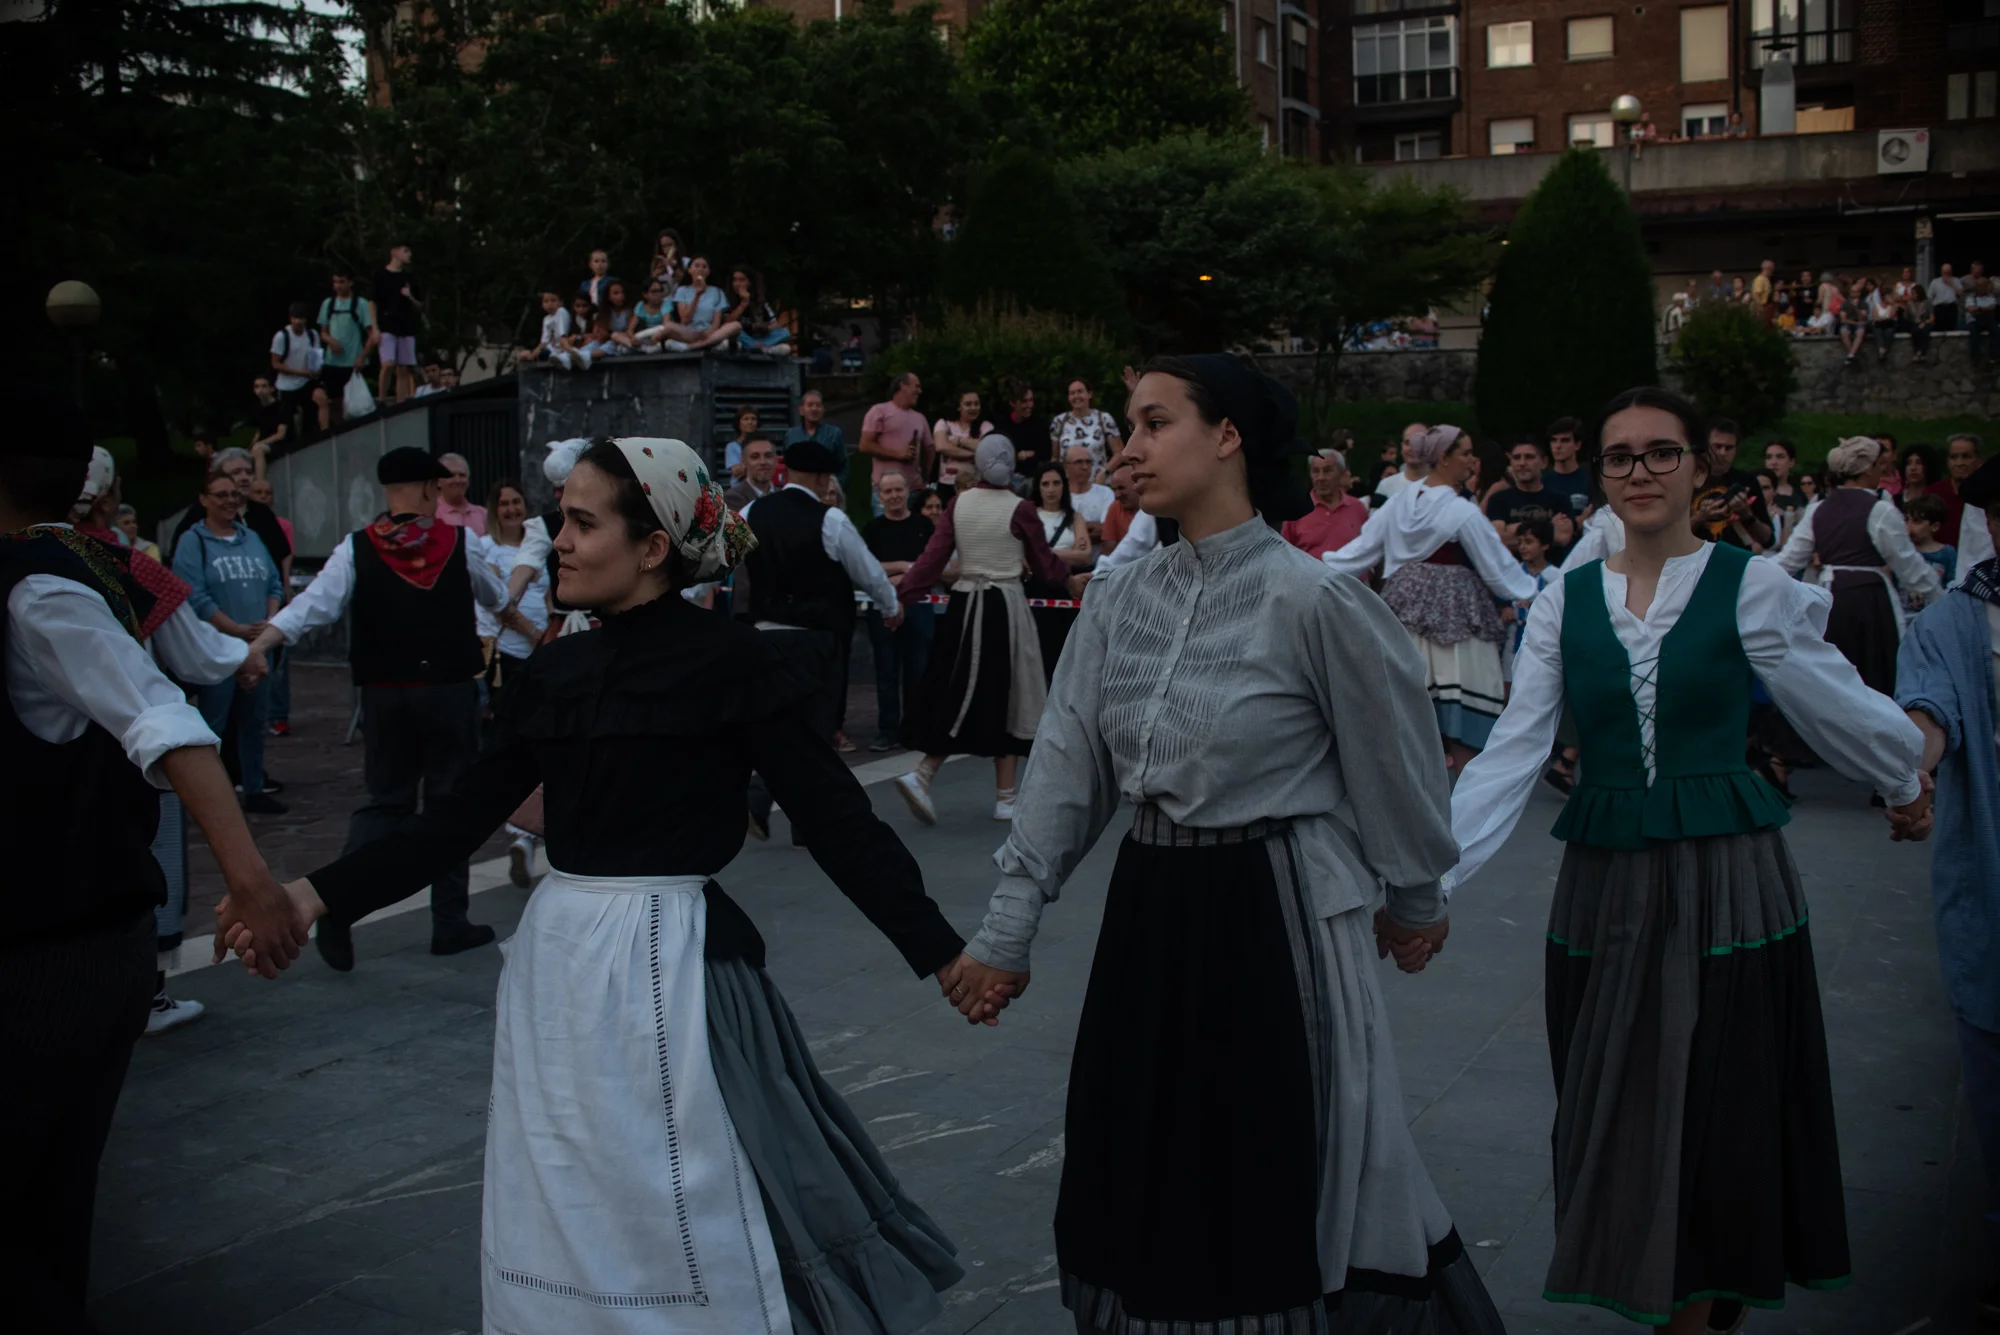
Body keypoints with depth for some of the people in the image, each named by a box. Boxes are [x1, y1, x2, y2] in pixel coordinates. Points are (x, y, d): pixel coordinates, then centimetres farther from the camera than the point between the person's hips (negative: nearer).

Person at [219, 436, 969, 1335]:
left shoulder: (732, 664, -10)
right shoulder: (557, 671, 7)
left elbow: (834, 817, -10)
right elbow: (463, 816, 9)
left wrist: (938, 950, -12)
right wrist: (317, 894, 1)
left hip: (668, 966, -6)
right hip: (555, 961, 6)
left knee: (685, 1243, 3)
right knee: (556, 1233, 16)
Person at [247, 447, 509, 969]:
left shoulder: (357, 549, -2)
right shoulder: (459, 541, -2)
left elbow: (313, 603, -14)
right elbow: (496, 598, 15)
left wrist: (257, 645, -16)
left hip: (384, 693, 2)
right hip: (449, 690, -2)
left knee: (385, 800, 13)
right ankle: (449, 922, 13)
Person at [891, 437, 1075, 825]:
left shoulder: (958, 504, 2)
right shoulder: (1019, 509, -8)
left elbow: (933, 556, -4)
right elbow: (1043, 563, 2)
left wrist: (902, 594, -1)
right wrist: (1068, 576, 22)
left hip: (963, 605, 4)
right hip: (1005, 608, -4)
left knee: (961, 698, 12)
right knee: (1006, 700, 7)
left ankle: (922, 775, -5)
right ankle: (1005, 798, 12)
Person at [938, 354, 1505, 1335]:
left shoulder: (1308, 600, -14)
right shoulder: (1119, 599, 2)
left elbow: (1391, 760, -3)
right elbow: (1066, 766, 3)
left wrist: (1413, 898, 8)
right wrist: (1006, 930, 3)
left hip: (1276, 913, -5)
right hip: (1149, 908, 6)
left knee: (1283, 1186, 6)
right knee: (1143, 1173, 15)